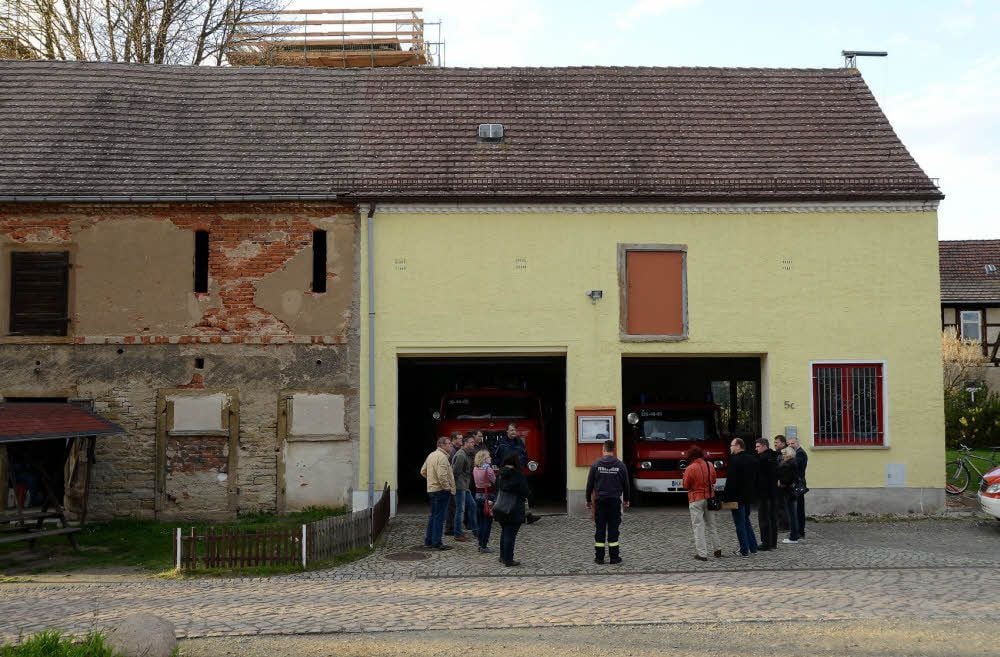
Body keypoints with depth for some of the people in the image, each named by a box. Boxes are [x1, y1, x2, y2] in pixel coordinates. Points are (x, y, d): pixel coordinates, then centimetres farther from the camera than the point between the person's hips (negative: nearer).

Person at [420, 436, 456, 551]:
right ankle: (437, 543, -3)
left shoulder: (431, 455, 14)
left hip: (431, 489, 10)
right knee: (439, 517, -5)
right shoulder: (442, 457, -17)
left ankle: (428, 541, 22)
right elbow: (442, 475, -26)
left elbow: (423, 471, 20)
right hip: (441, 490, -10)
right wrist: (448, 487, -17)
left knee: (433, 516, 17)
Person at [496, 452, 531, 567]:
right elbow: (526, 492, -14)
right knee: (511, 535, -1)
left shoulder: (501, 474, 5)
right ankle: (508, 560, 2)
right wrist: (525, 497, 10)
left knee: (504, 533, 20)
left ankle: (503, 556, 29)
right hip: (515, 510, -6)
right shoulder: (518, 475, -15)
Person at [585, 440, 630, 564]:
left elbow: (590, 484, 0)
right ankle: (614, 557, 5)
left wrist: (588, 500, 11)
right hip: (615, 501, 0)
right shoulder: (620, 465, -1)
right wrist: (626, 500, 20)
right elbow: (625, 484, 7)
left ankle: (599, 557, 4)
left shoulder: (596, 464, -3)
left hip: (600, 501, 0)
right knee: (613, 528, 4)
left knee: (600, 528, 3)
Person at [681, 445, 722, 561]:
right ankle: (717, 549, 23)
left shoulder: (690, 469, -16)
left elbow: (686, 486, -8)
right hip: (709, 498, 5)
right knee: (711, 525, 17)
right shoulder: (710, 466, 2)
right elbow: (713, 482, 13)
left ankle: (702, 554, -4)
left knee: (698, 527, -2)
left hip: (696, 500, -5)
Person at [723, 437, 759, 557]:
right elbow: (756, 479, 14)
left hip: (737, 497, -8)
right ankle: (753, 547, 21)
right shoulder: (752, 460, 9)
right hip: (748, 496, 8)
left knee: (740, 524, -1)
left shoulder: (735, 460, -17)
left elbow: (731, 480, -20)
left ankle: (744, 551, 1)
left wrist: (725, 496, -15)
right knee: (746, 521, 20)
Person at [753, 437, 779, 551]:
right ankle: (773, 542, 18)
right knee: (773, 517, 13)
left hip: (763, 493, -9)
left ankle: (766, 543, -5)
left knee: (764, 518, -5)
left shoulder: (762, 458, -16)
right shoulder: (774, 457, 12)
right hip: (773, 491, 9)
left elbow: (757, 473, -14)